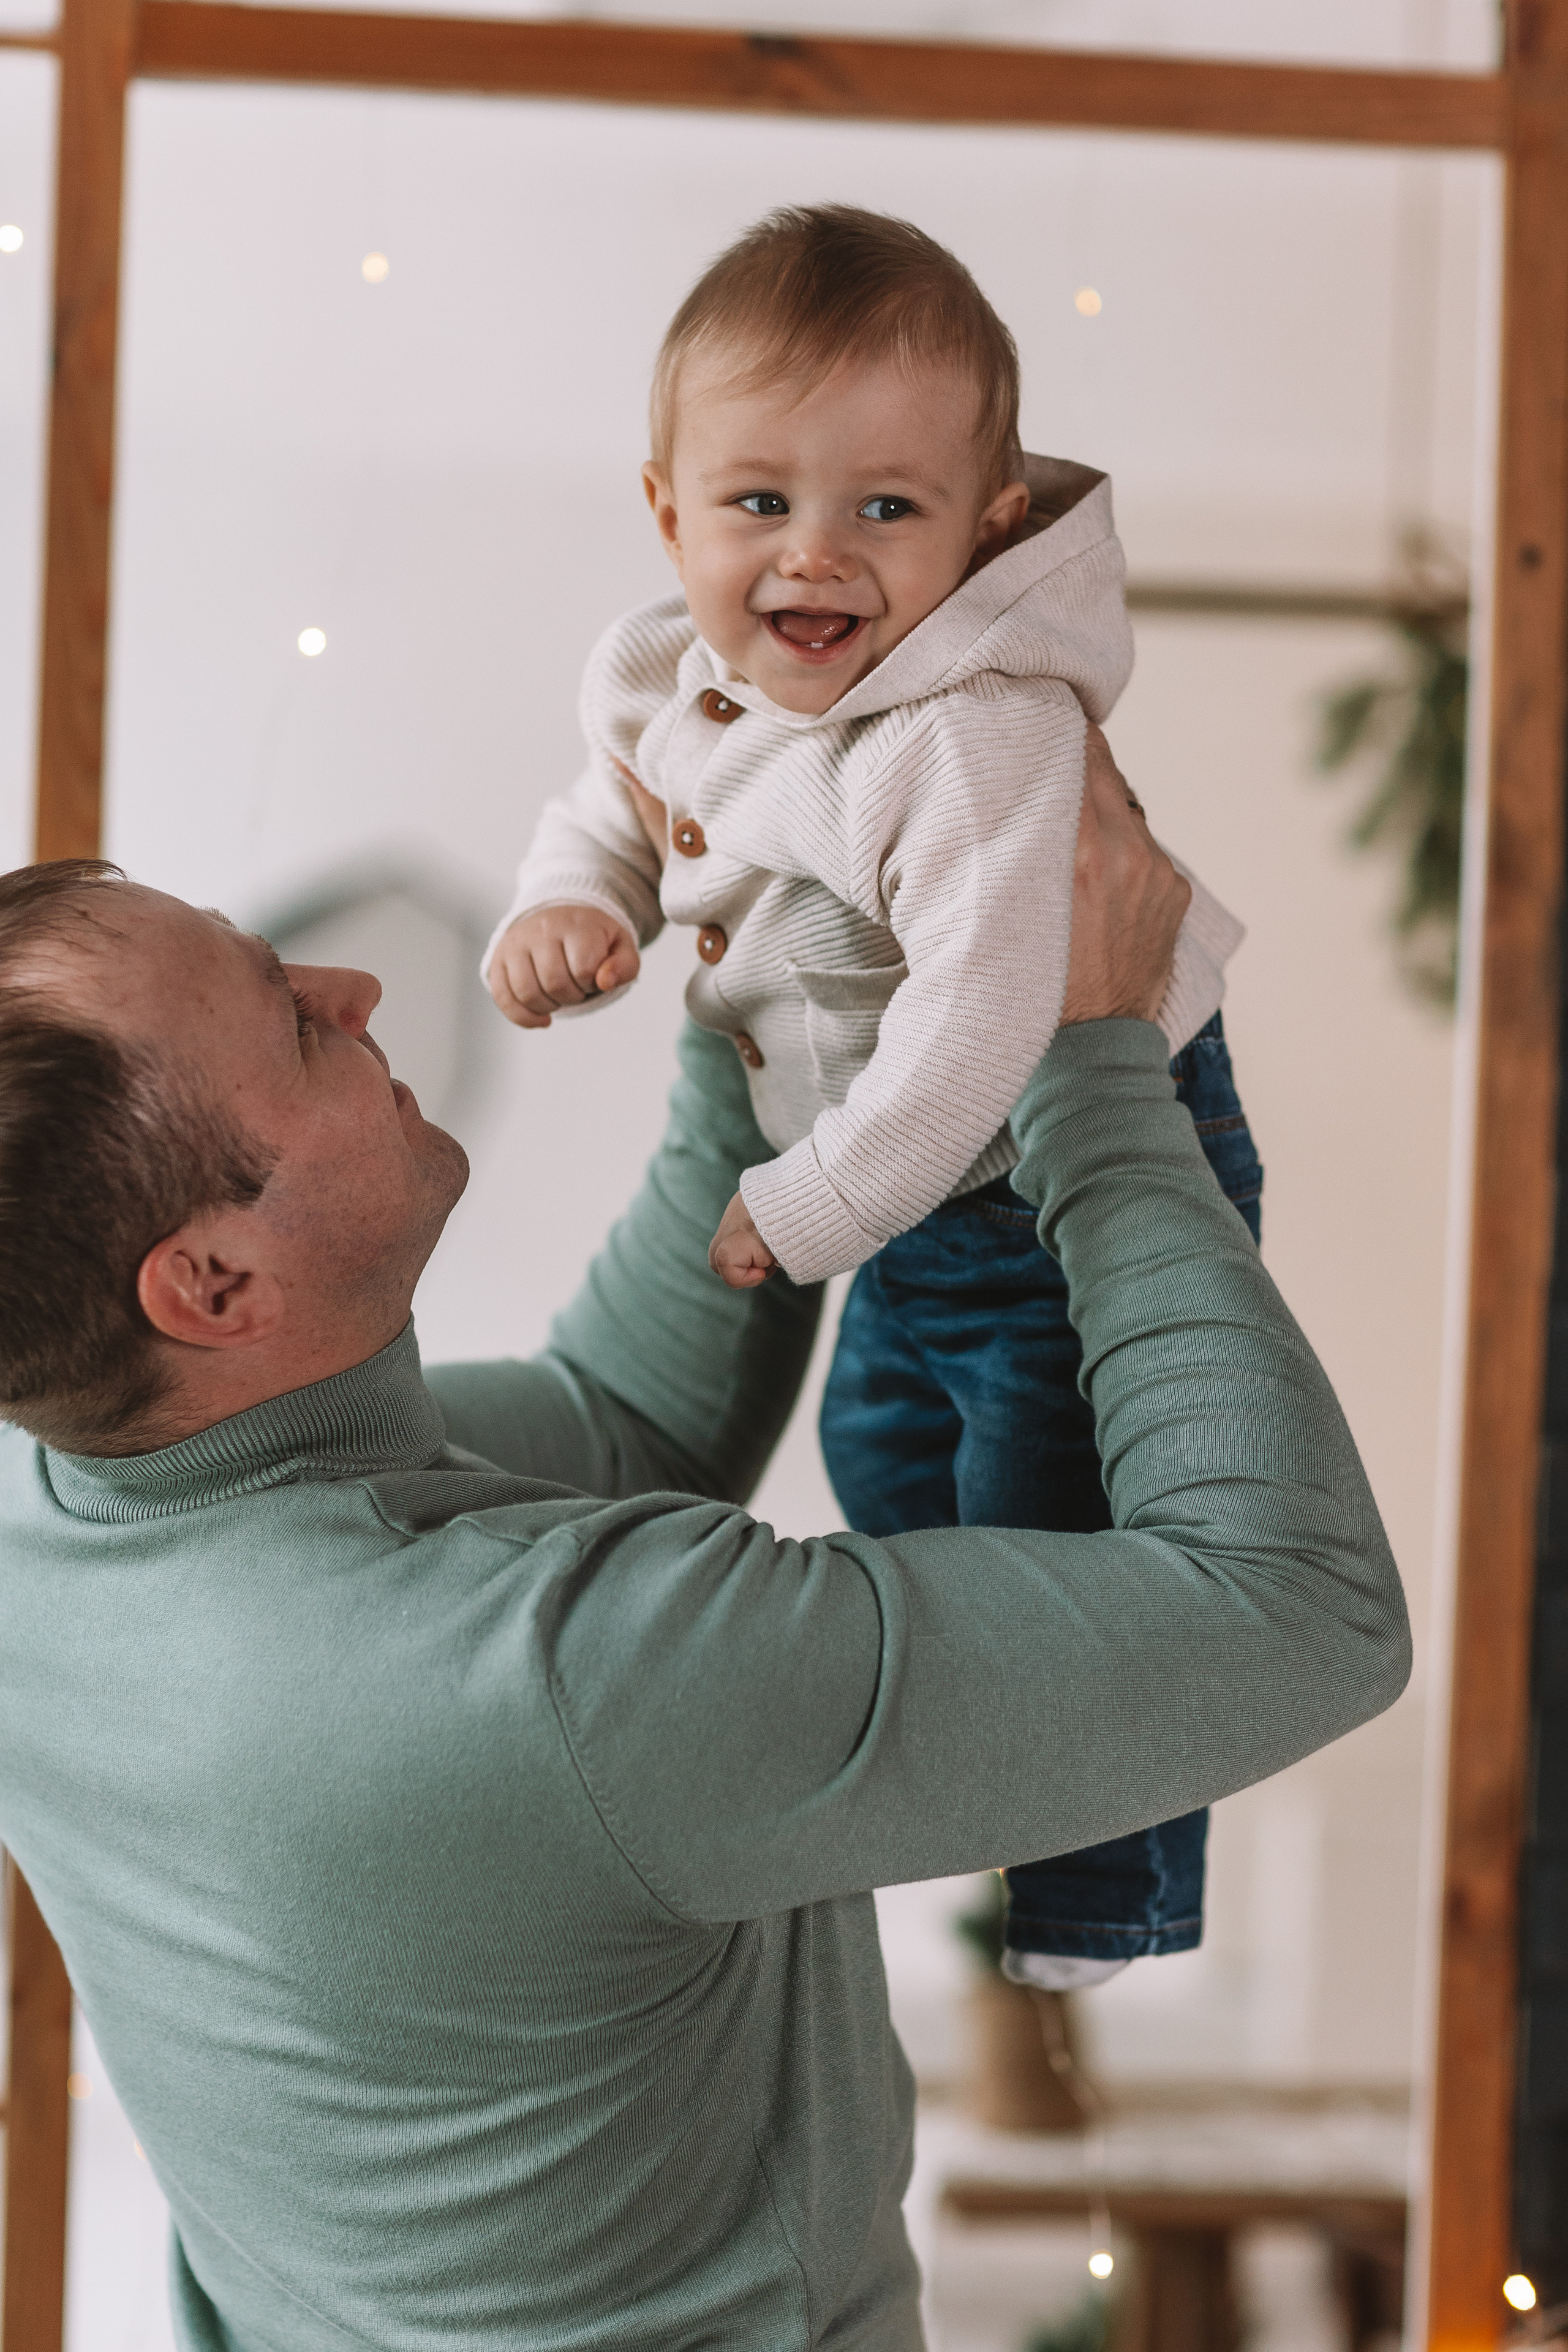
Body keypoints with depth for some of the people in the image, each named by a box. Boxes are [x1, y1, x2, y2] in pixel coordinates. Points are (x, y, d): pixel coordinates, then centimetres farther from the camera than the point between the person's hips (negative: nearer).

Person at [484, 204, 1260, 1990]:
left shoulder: (990, 740, -36)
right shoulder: (676, 690, -10)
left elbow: (981, 1027, -39)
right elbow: (613, 819, 10)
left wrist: (812, 1210, -30)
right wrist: (564, 909, -14)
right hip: (921, 1190, 9)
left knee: (1052, 1526, 3)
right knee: (888, 1460, 28)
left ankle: (1110, 1879, 26)